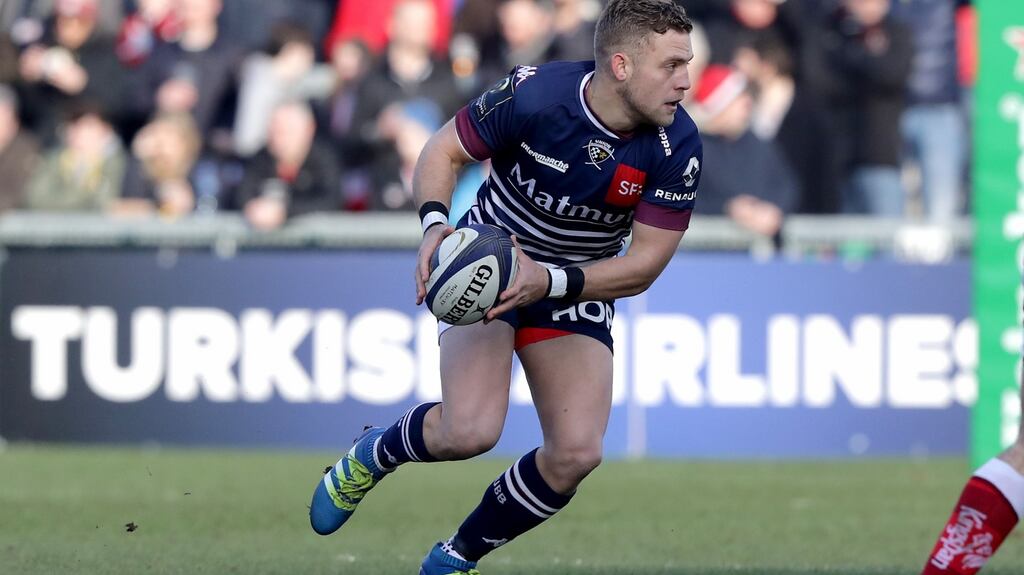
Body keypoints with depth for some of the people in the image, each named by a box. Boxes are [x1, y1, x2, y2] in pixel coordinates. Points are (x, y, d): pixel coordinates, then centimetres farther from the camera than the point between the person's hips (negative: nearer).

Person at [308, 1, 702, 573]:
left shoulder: (677, 145, -19)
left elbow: (645, 263, -15)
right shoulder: (533, 94, -25)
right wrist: (434, 223, -29)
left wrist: (549, 282, -30)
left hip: (580, 289, 3)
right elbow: (444, 150, -9)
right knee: (469, 431, -25)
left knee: (577, 452, -13)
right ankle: (372, 455, 11)